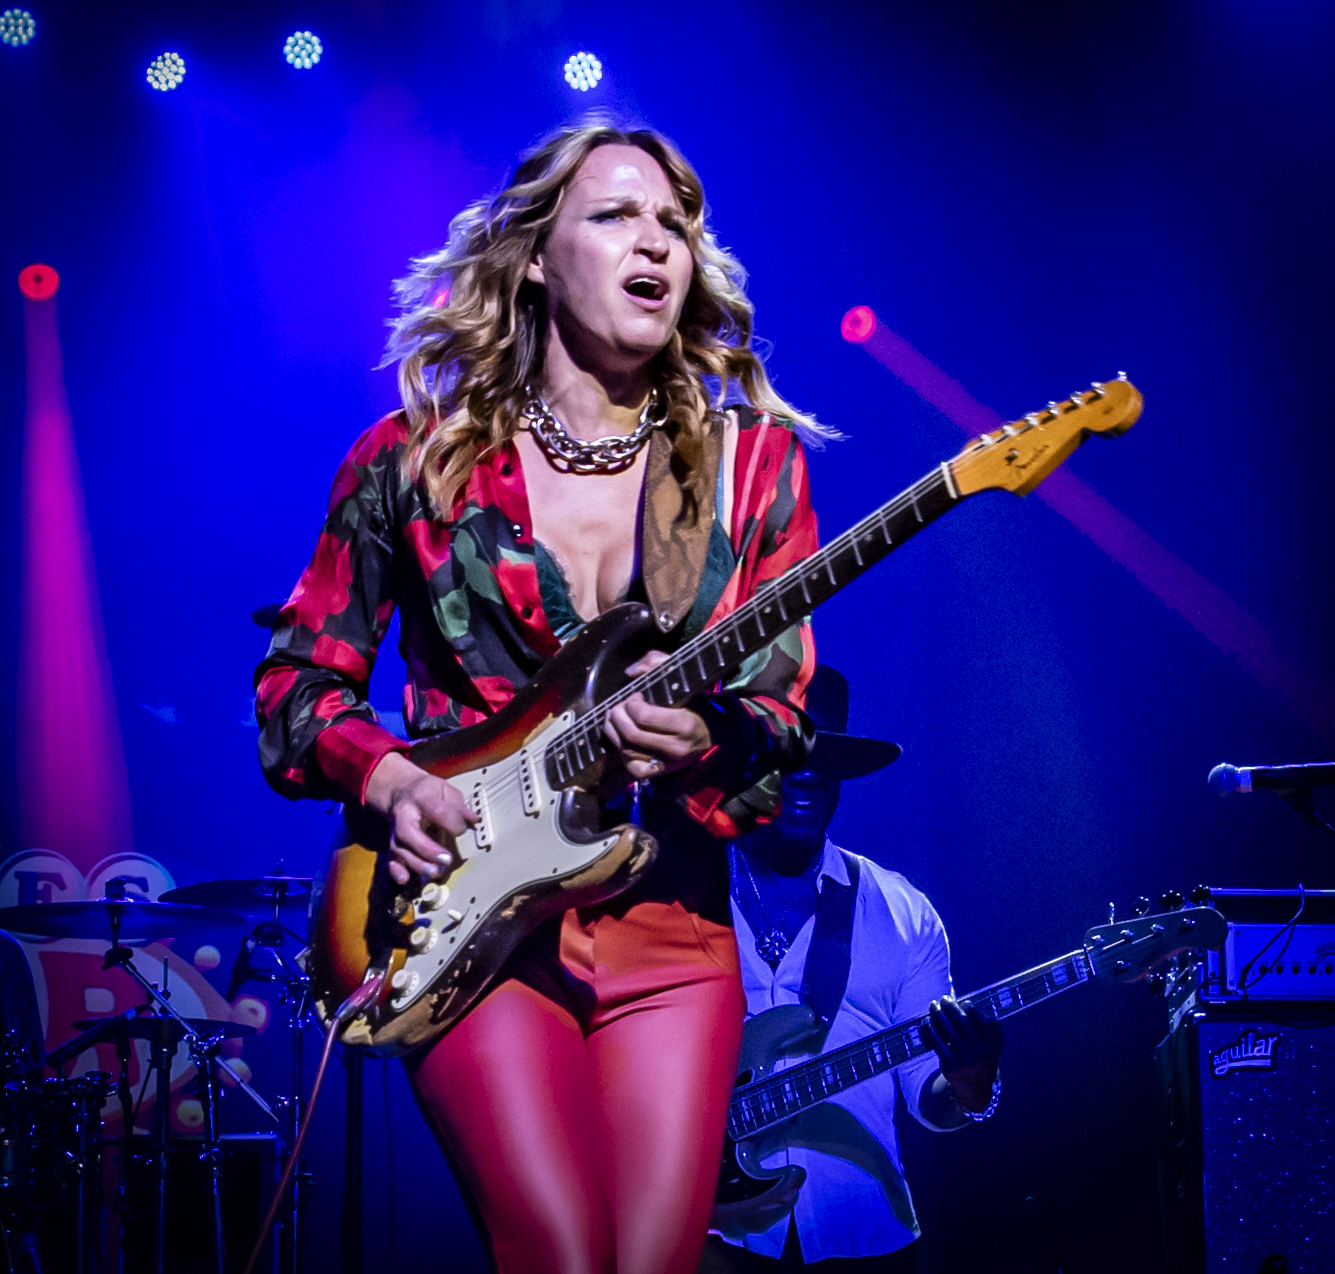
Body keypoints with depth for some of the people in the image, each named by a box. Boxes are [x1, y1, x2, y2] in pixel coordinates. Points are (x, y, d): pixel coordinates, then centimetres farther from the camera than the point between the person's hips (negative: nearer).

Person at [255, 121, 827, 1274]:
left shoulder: (753, 464, 6)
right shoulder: (415, 459, 3)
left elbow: (795, 723, 5)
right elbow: (295, 684, 9)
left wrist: (709, 739, -17)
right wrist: (385, 775, -11)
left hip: (669, 919, 2)